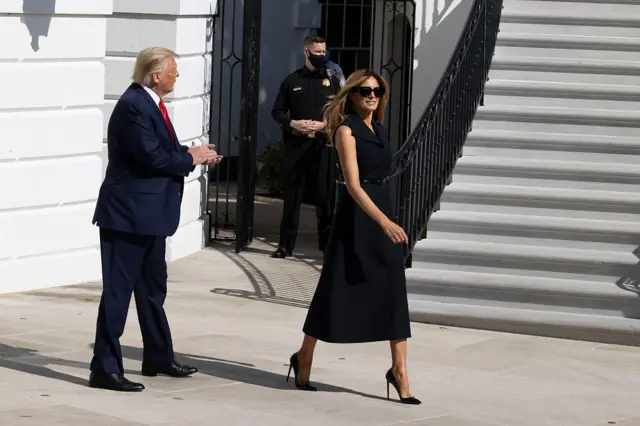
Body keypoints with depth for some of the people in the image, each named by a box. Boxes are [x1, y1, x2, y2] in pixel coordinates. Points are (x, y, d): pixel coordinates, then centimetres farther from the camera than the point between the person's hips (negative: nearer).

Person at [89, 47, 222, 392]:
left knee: (153, 288, 20)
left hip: (150, 213, 11)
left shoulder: (150, 103, 12)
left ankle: (158, 358, 32)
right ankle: (105, 368, -3)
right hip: (128, 214, -11)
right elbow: (152, 157, -24)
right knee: (118, 289, -6)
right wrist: (192, 159, -11)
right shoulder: (133, 106, -19)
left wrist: (191, 152, 2)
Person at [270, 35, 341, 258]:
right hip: (296, 145, 1)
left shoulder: (332, 81, 7)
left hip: (322, 145, -1)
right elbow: (277, 111, 10)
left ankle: (329, 245, 6)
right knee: (292, 195, 4)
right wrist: (293, 123, -8)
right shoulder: (292, 80, 8)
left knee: (325, 196, -1)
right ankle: (286, 244, 11)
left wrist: (323, 125, -11)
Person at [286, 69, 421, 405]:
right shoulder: (346, 130, -10)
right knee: (337, 288, 2)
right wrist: (384, 221, -29)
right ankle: (304, 358, 20)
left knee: (395, 293, 0)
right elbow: (353, 184, -19)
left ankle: (399, 371, 3)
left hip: (383, 215, 7)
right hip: (356, 216, -7)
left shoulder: (381, 131, 13)